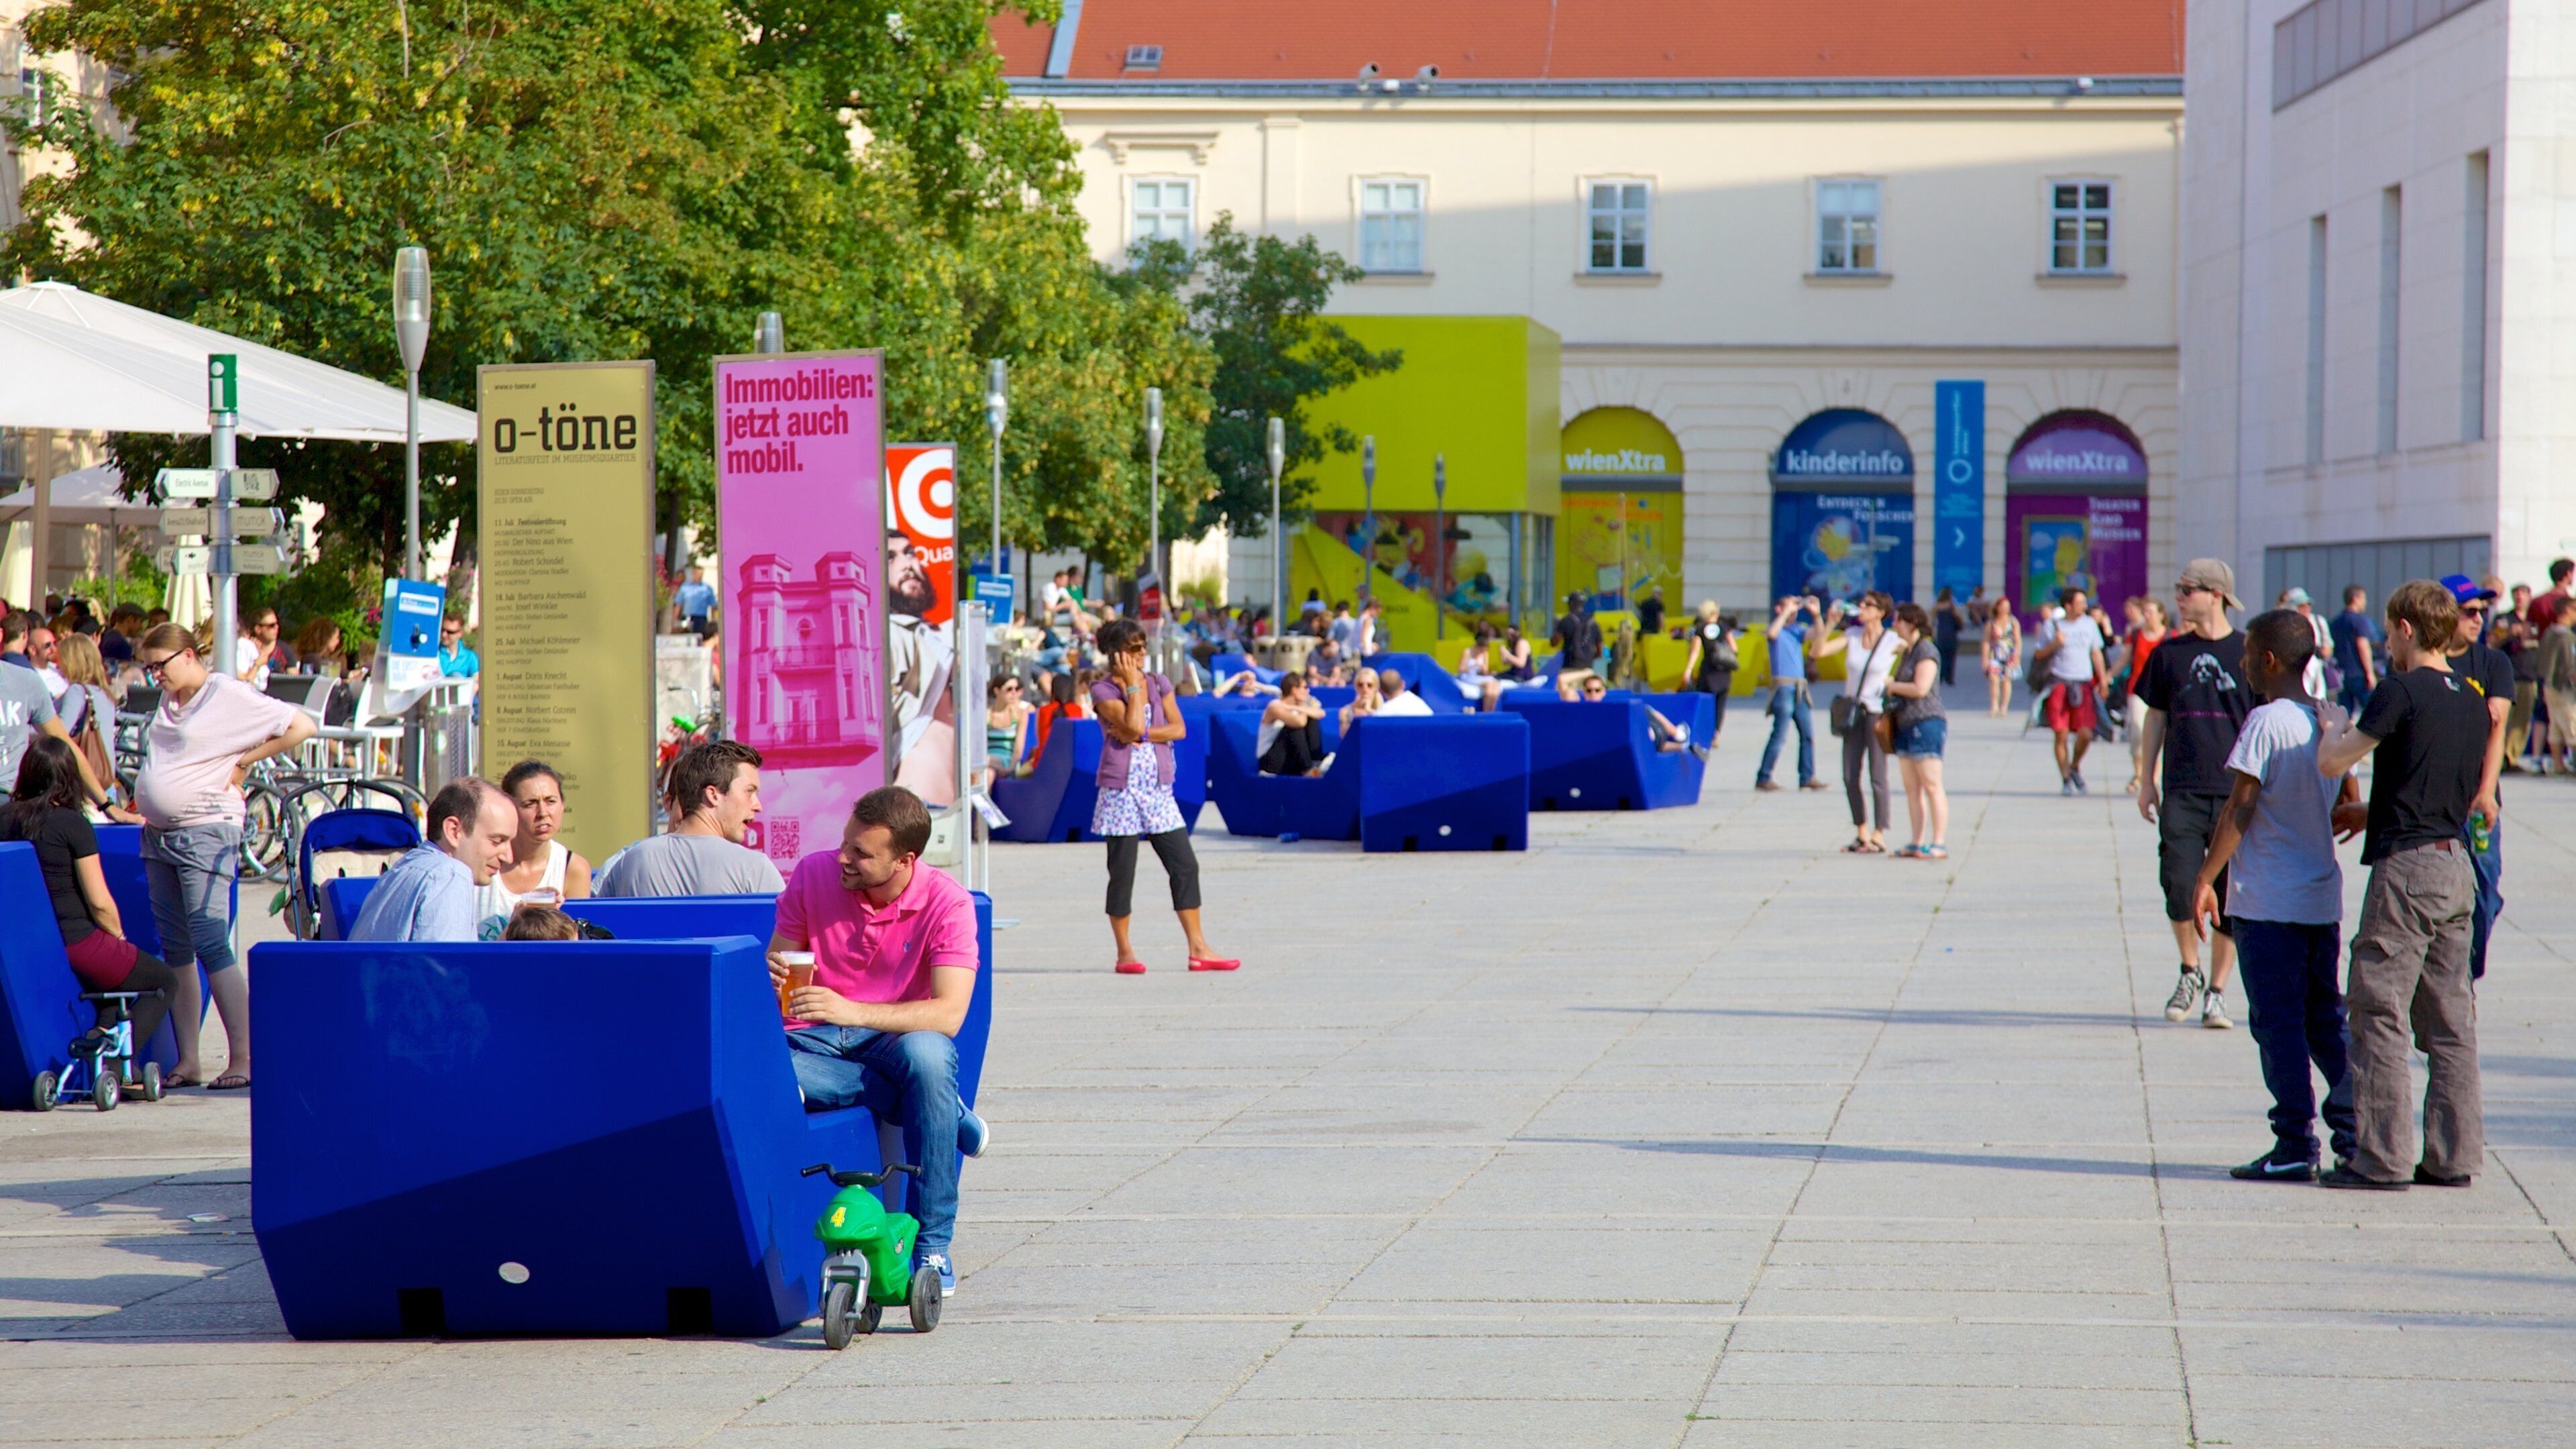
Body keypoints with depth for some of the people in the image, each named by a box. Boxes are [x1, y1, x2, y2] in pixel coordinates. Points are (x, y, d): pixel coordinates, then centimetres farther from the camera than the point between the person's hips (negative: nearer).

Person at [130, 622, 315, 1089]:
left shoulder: (230, 696, -8)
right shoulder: (168, 704, 15)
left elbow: (301, 727, -12)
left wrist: (245, 760, -9)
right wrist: (145, 808, 14)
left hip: (206, 835, -8)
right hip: (158, 836, 8)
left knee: (211, 944, -12)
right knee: (175, 951, 7)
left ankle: (243, 1058, -10)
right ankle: (187, 1062, 10)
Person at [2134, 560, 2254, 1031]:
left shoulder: (2247, 653, 1)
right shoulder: (2170, 652, 8)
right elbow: (2155, 718, 15)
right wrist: (2146, 781, 11)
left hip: (2237, 793, -1)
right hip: (2182, 792, 1)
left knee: (2230, 899, 0)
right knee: (2179, 886, -11)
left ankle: (2216, 992, 11)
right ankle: (2190, 972, 11)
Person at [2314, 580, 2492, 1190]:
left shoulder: (2400, 692, -11)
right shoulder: (2472, 703, 12)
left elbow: (2330, 763, -12)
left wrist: (2336, 732, 11)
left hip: (2406, 865, -8)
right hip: (2457, 865, 8)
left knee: (2379, 1014, -2)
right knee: (2450, 1019, 10)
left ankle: (2383, 1158, -3)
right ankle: (2453, 1156, 11)